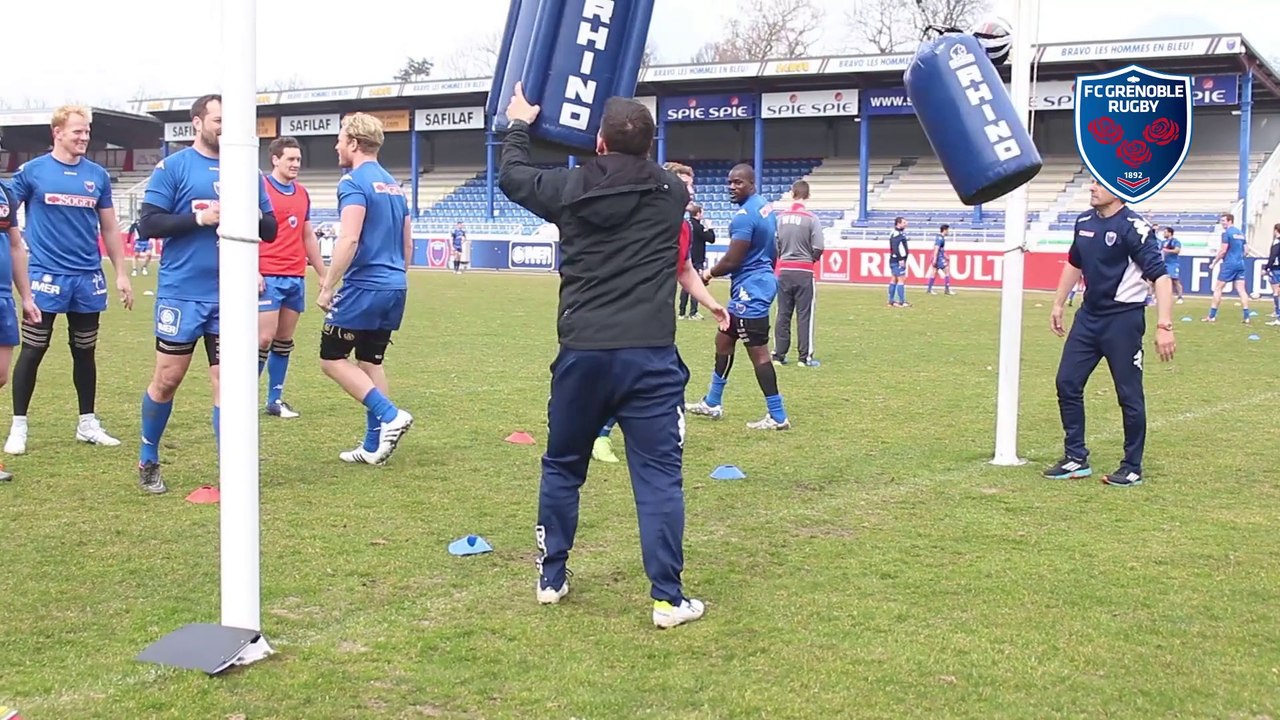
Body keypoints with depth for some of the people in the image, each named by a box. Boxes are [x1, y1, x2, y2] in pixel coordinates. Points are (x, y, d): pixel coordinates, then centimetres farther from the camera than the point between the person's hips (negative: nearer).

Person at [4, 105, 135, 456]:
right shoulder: (32, 171, -2)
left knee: (85, 352, 12)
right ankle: (18, 427, 11)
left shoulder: (97, 175, 7)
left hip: (88, 278, 3)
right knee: (32, 351, 1)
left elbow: (109, 228, 13)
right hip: (47, 276, -3)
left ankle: (88, 423, 23)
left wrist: (121, 273, 10)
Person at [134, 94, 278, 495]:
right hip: (181, 293, -3)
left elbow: (271, 231, 12)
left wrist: (254, 216, -10)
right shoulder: (173, 167, -1)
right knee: (167, 379, 6)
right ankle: (148, 461, 25)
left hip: (231, 296, 3)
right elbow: (148, 224, -9)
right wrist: (200, 218, -18)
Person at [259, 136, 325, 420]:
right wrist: (254, 271, -16)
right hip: (268, 277, -6)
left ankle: (275, 399, 15)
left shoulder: (303, 194, 14)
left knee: (285, 340, 9)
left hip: (296, 277, 6)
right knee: (264, 338, -9)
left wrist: (323, 274, 19)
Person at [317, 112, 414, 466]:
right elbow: (407, 244, 20)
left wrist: (327, 286, -15)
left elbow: (349, 240, -20)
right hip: (394, 288, 8)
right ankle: (374, 446, 14)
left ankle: (389, 415, -8)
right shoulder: (394, 185, 15)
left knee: (332, 358, 2)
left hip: (364, 287, -8)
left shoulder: (354, 182, -10)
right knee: (371, 361, 13)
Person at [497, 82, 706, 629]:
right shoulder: (671, 193, 2)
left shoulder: (567, 188, 2)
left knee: (562, 466, 19)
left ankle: (551, 578, 29)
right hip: (650, 356, -1)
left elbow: (511, 175, 22)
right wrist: (636, 139, 40)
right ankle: (668, 598, 2)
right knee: (659, 476, 2)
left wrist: (519, 125, 37)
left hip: (582, 354, 1)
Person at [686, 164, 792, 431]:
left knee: (758, 352, -6)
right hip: (761, 281, 11)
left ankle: (778, 416, -1)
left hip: (750, 289, -11)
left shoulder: (744, 216, -20)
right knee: (723, 340, 19)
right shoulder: (766, 208, 11)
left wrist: (710, 273, -1)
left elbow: (731, 261, -20)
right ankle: (712, 403, 28)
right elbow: (773, 250, 19)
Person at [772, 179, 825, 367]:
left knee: (783, 314, 10)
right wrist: (811, 259, 9)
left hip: (784, 270, 3)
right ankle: (805, 357, 4)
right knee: (804, 315, 2)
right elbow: (818, 248, -12)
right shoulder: (811, 219, -10)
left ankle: (779, 354, 14)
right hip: (804, 272, -3)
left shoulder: (780, 217, 0)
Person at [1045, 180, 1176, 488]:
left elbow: (1160, 276, -21)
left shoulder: (1133, 227, -17)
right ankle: (1076, 459, 19)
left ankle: (1132, 468, 15)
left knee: (1129, 394, 1)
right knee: (1067, 382, 7)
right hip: (1089, 316, 7)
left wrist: (1164, 326, -30)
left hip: (1123, 320, -7)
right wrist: (1058, 304, 23)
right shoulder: (1084, 222, 5)